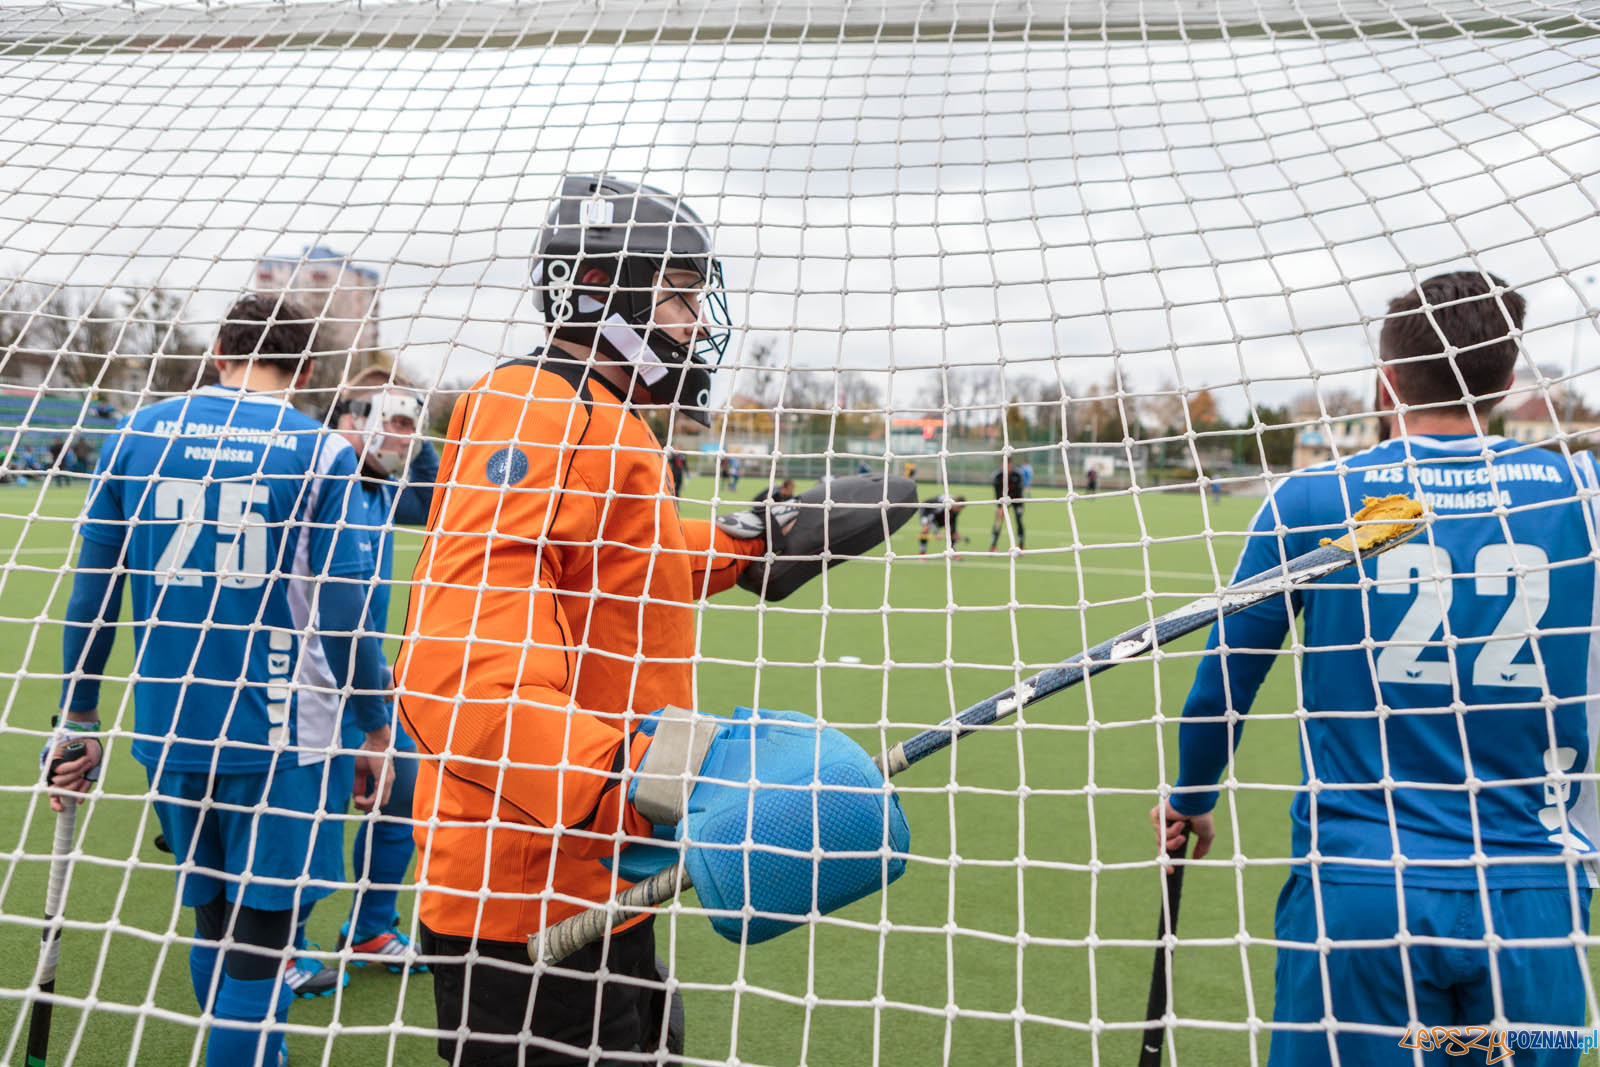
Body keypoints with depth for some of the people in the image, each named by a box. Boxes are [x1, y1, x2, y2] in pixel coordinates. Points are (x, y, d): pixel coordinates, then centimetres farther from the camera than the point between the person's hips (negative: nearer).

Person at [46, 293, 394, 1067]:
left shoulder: (137, 435, 4)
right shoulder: (322, 451, -6)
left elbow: (92, 592, 6)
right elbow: (340, 610, -8)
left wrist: (78, 720, 16)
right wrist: (375, 727, 2)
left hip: (167, 729, 4)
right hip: (275, 731, -4)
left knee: (212, 924, 20)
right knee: (259, 942, 6)